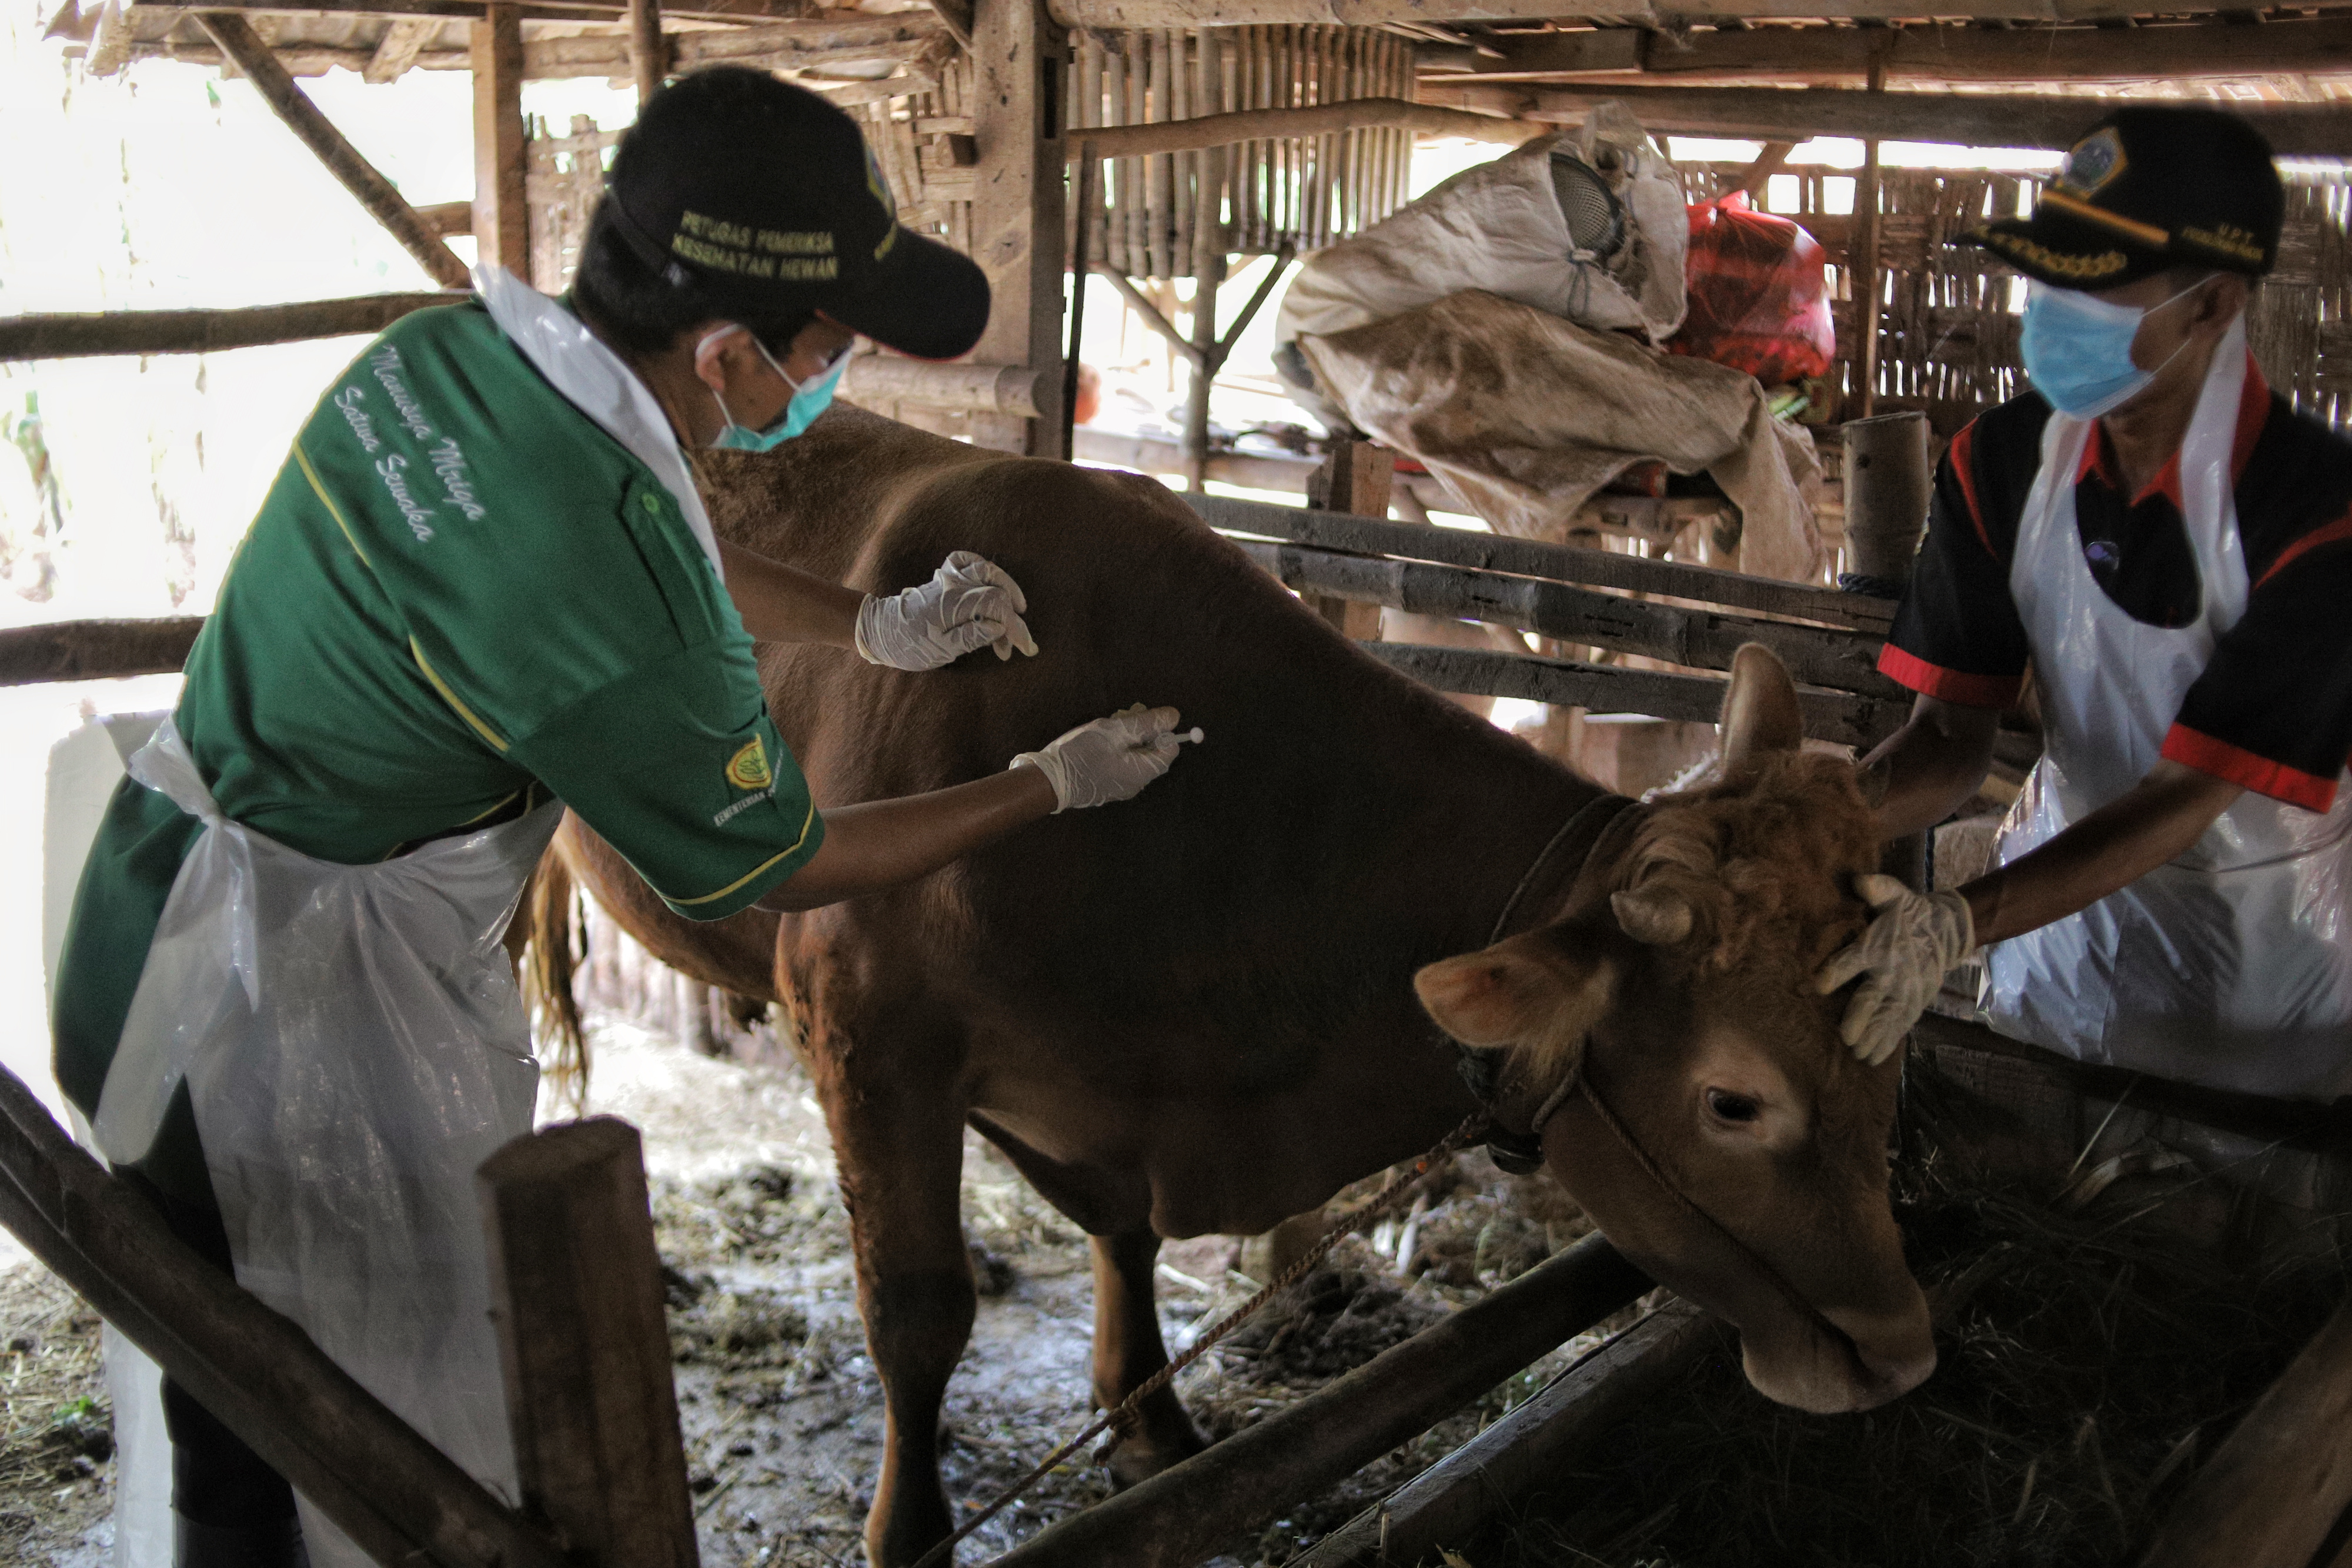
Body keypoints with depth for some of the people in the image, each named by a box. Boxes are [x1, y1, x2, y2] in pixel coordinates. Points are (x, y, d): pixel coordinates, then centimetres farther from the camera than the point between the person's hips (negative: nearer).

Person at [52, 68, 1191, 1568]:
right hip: (302, 1036, -9)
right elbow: (784, 864, -10)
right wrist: (1058, 782, 2)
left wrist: (876, 622, 19)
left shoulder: (446, 350, -5)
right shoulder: (603, 612, -30)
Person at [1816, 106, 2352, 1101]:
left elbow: (2186, 796, -31)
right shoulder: (2004, 461, -12)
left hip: (2261, 937, -4)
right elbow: (1951, 738, -12)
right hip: (2068, 876, 4)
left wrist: (1955, 925, -43)